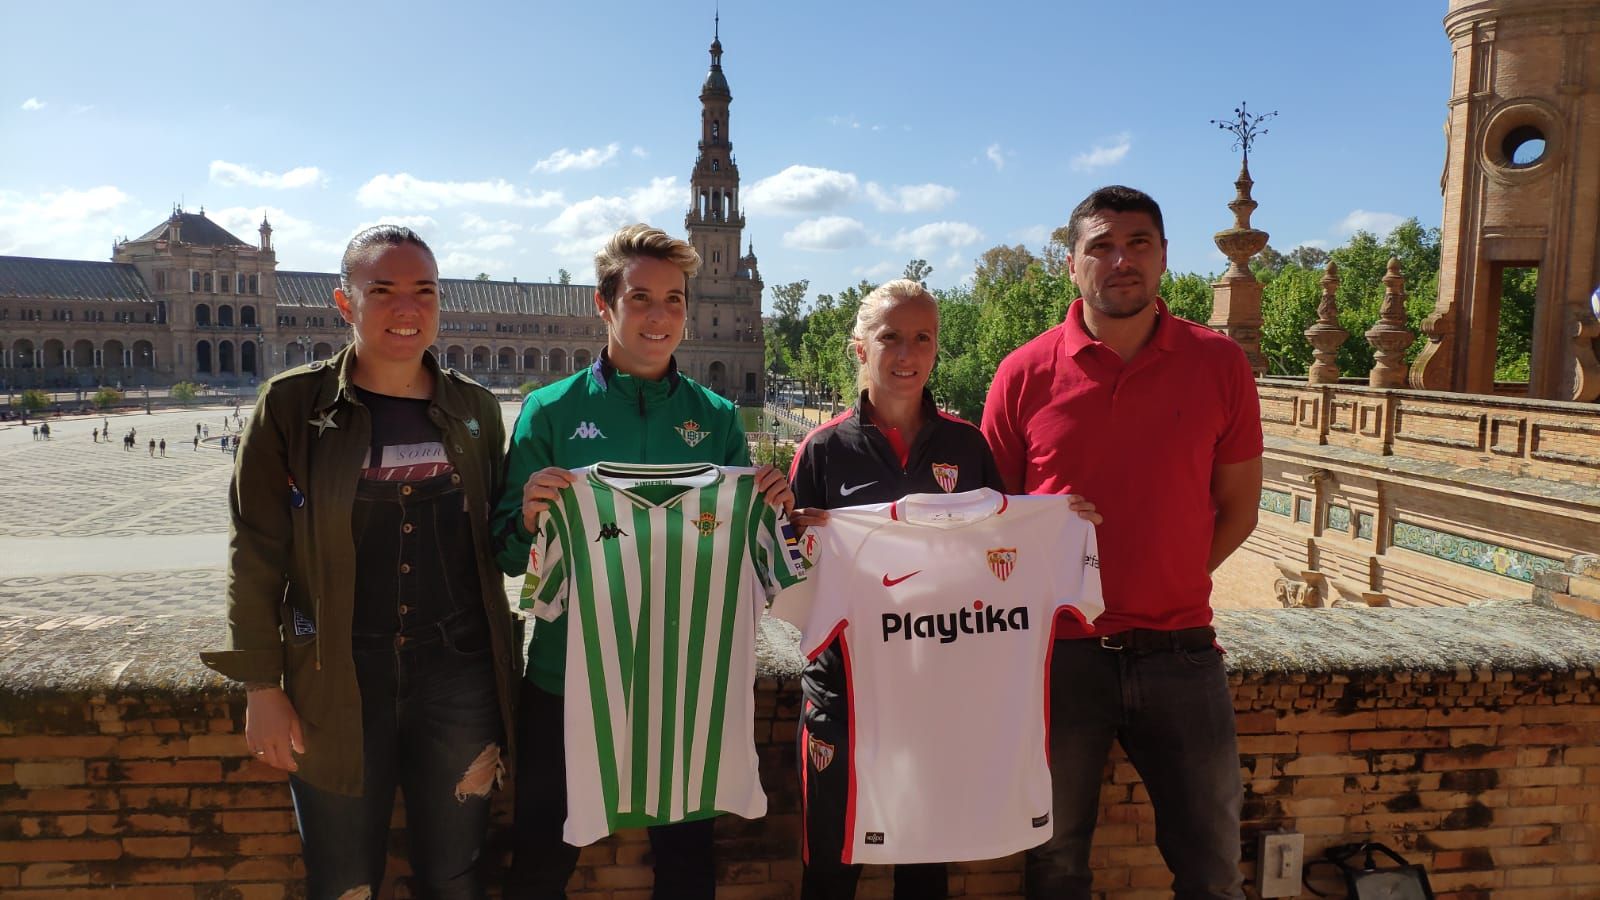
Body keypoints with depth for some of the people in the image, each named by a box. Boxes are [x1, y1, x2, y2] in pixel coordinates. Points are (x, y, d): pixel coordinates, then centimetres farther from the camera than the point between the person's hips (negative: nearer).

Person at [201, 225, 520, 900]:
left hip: (458, 674, 2)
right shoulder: (293, 404, -4)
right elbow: (257, 555, -3)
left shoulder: (474, 407, 4)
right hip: (334, 685, -2)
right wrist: (262, 686, -4)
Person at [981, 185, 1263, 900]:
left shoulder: (1219, 364, 0)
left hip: (1179, 648, 1)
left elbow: (1238, 504, 6)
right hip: (1059, 651, 0)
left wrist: (1170, 583, 0)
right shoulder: (1026, 373, -4)